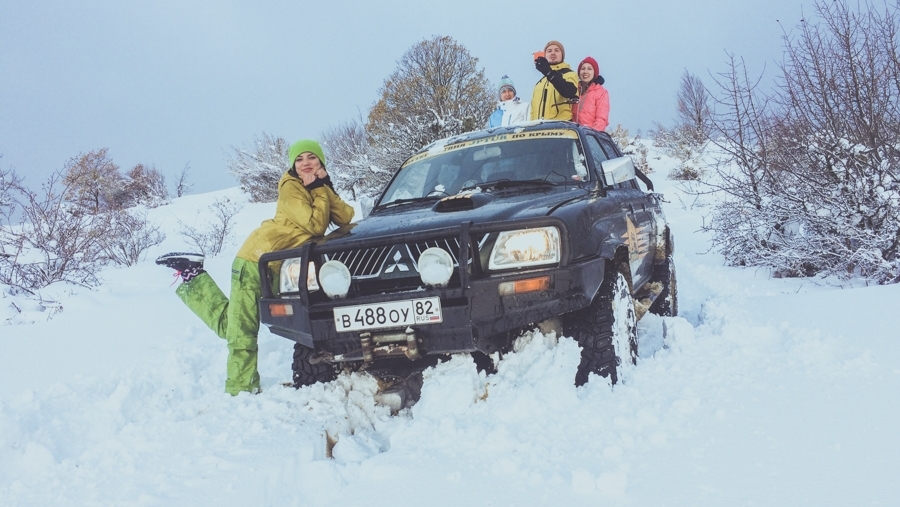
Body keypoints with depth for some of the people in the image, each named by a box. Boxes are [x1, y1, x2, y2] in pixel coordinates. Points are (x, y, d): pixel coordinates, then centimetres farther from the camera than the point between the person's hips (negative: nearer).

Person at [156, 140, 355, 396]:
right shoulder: (291, 187, -12)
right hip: (256, 258, -7)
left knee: (231, 325, 6)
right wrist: (321, 191, -13)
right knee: (242, 330, -9)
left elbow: (345, 218, -2)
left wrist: (325, 187, -11)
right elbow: (316, 226, -22)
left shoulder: (319, 188, 11)